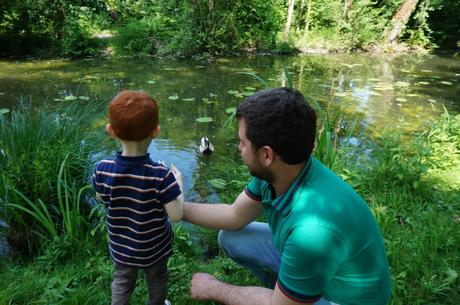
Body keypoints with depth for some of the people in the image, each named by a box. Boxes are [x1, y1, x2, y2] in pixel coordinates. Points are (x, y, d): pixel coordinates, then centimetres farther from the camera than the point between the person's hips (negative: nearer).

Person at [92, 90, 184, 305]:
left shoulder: (102, 169, -23)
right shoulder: (160, 175, -33)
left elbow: (102, 199, -4)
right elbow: (176, 215, -28)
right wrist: (178, 183, -14)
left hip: (120, 247, 2)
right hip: (153, 248, -2)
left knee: (122, 283, 30)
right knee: (157, 282, 28)